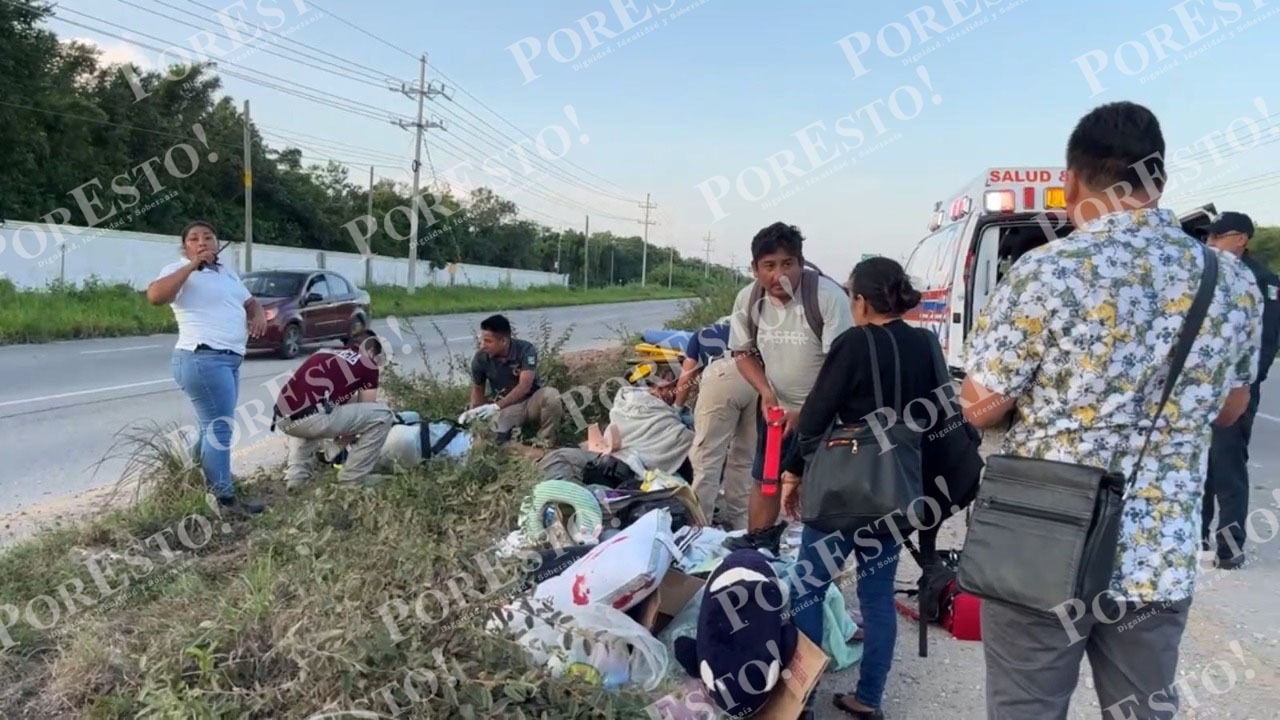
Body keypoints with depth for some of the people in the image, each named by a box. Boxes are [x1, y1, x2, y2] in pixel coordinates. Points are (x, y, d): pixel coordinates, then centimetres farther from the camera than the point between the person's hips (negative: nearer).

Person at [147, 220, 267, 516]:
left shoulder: (227, 273, 22)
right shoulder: (180, 270, -2)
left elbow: (250, 302, 29)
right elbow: (155, 295, -19)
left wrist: (259, 315, 5)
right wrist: (192, 265, -17)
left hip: (229, 359, 9)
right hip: (202, 359, -9)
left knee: (214, 427, 16)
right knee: (219, 428, -10)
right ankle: (225, 497, -5)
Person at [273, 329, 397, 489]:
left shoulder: (324, 354, 29)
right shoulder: (368, 366, 10)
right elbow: (365, 412, 17)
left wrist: (337, 432, 52)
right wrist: (350, 435, 37)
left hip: (283, 418, 8)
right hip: (310, 418, -8)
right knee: (382, 415, 4)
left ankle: (297, 474, 26)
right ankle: (353, 476, 10)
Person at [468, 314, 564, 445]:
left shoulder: (526, 349, -21)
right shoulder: (480, 358, -12)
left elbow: (524, 387, -27)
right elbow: (477, 389, 5)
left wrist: (495, 406, -32)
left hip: (531, 401, -1)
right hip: (504, 407, 1)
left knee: (551, 395, -36)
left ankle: (545, 443, -13)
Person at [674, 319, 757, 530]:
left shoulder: (700, 335, 35)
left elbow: (686, 379, 35)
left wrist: (677, 408, 51)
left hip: (723, 375, -3)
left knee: (707, 456, 3)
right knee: (745, 457, 14)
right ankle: (738, 520, 20)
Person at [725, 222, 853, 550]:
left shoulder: (828, 296, -25)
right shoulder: (748, 299, -9)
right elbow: (743, 352, 4)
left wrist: (806, 413, -24)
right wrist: (766, 392, -11)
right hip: (775, 406, 5)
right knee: (764, 478, 16)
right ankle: (757, 539, 34)